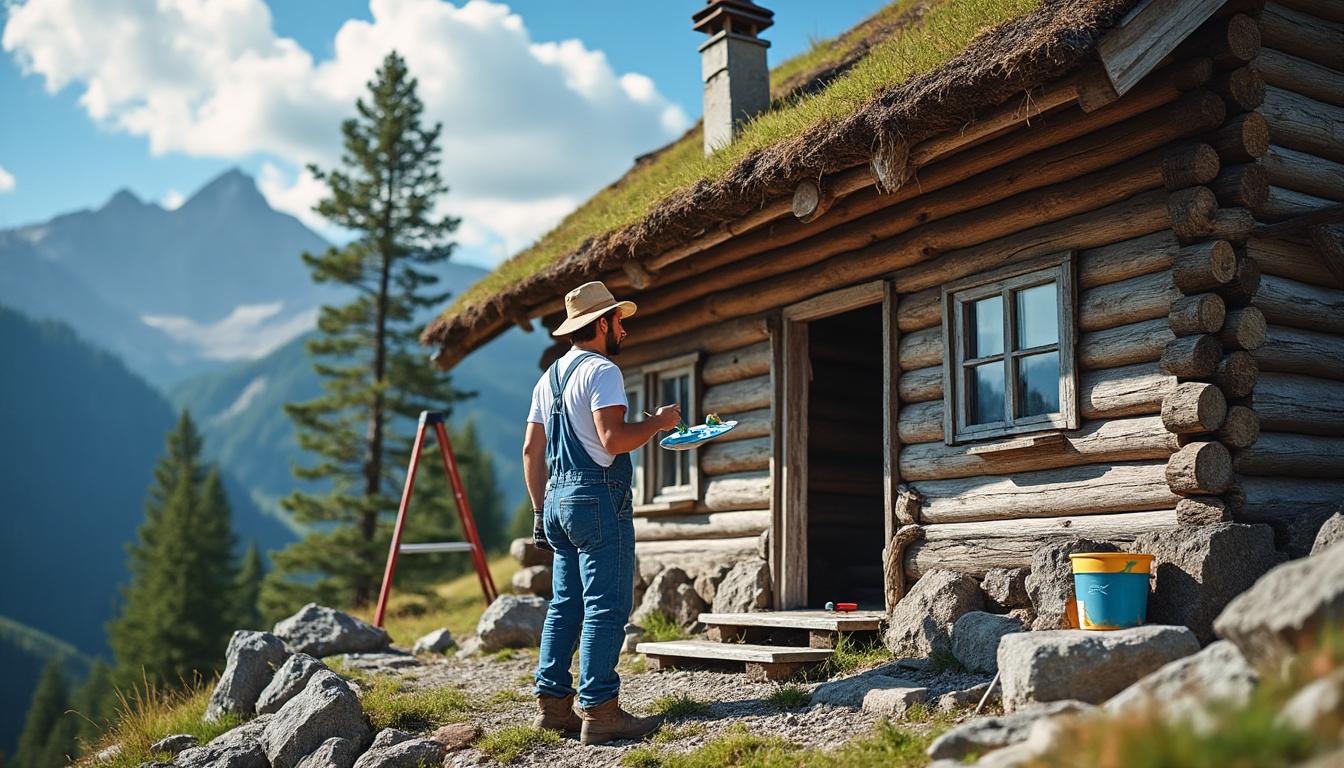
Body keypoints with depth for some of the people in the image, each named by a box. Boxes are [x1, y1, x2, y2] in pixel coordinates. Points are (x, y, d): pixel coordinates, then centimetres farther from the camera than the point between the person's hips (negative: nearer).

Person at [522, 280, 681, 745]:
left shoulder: (549, 378, 18)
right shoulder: (601, 370, -9)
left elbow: (531, 451, 18)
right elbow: (614, 438, -20)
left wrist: (541, 509, 22)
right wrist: (657, 422, -4)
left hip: (559, 499, 9)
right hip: (599, 499, -9)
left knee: (564, 606, 11)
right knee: (605, 606, -7)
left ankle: (552, 704, 13)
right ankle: (599, 712, -8)